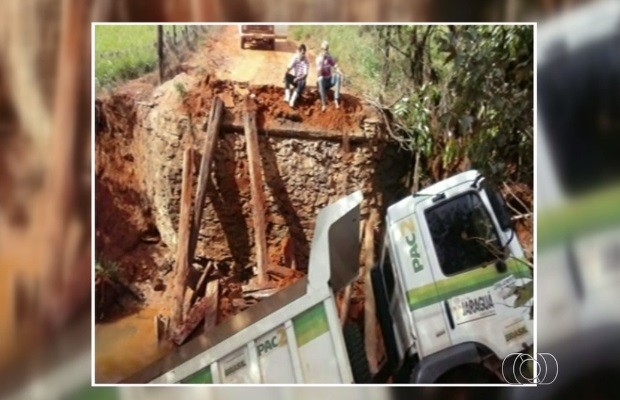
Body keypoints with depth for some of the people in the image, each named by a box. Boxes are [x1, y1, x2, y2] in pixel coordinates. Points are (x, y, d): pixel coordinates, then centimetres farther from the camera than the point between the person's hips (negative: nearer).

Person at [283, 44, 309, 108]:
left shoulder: (306, 61, -15)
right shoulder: (295, 57, -7)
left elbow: (305, 74, -25)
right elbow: (289, 68, -12)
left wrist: (298, 78, -40)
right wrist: (285, 73, -30)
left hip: (301, 79, -3)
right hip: (294, 78, 3)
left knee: (302, 83, -36)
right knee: (286, 76, -25)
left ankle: (292, 101, -48)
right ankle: (287, 96, -32)